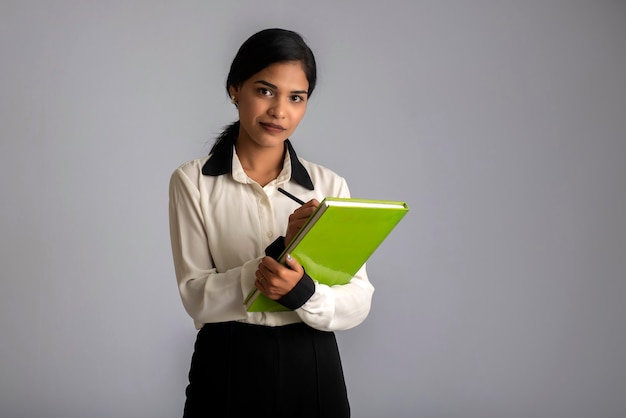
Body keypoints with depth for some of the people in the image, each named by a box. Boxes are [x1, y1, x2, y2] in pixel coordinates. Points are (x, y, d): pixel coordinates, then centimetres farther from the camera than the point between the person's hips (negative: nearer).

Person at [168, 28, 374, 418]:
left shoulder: (330, 185, 1)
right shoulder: (192, 181, -3)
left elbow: (358, 302, -4)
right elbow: (197, 296, -10)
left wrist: (302, 290, -24)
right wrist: (281, 250, -22)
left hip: (312, 369, 2)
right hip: (226, 367, -1)